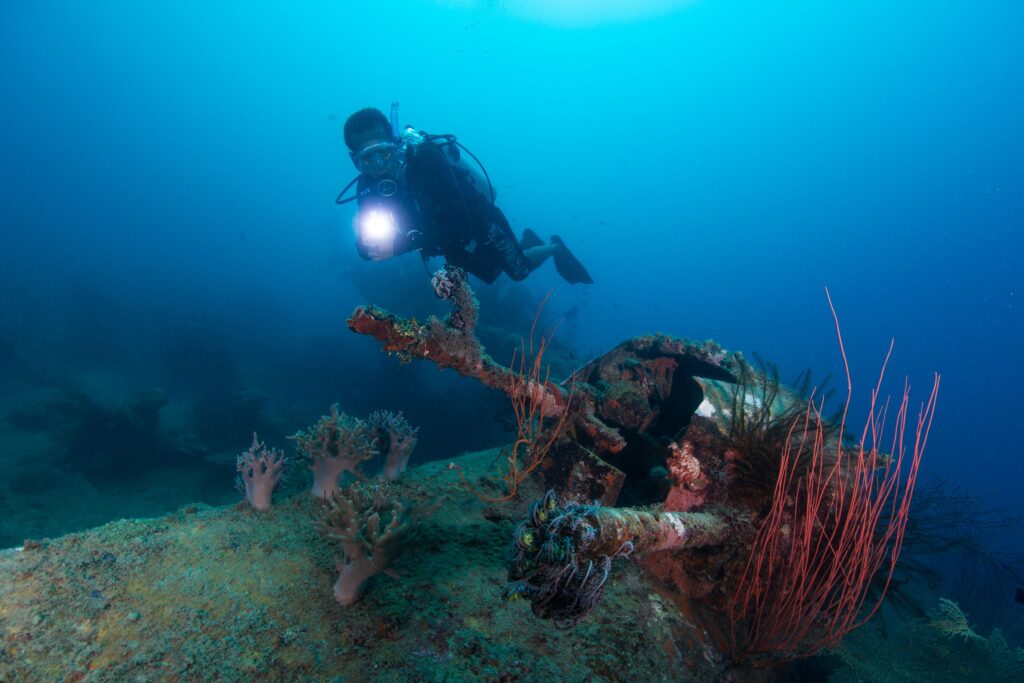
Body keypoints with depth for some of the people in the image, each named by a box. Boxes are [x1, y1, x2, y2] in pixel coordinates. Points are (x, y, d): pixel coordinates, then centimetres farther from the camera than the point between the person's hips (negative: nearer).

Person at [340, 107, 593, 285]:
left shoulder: (426, 159, -35)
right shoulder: (368, 184, -19)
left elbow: (461, 226, -42)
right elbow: (365, 245, -18)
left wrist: (397, 245, -48)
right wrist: (372, 244, -43)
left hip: (481, 225, -6)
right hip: (453, 245, 6)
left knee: (520, 271, 14)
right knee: (491, 275, 29)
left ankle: (554, 247, 43)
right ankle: (526, 241, 53)